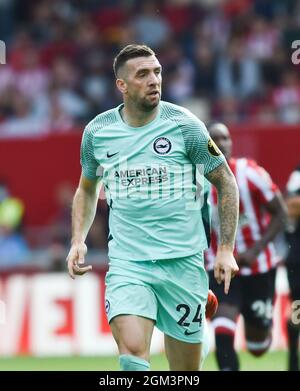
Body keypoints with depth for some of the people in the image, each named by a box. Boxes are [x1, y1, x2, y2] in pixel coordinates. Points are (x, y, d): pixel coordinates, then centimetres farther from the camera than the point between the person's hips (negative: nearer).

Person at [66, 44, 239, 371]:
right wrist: (78, 240, 7)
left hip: (183, 261, -1)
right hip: (127, 263, 1)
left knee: (186, 370, 4)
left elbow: (225, 182, 5)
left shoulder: (184, 125, -4)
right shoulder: (97, 131, 4)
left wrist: (225, 250, -2)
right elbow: (87, 189, 22)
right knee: (132, 351, -23)